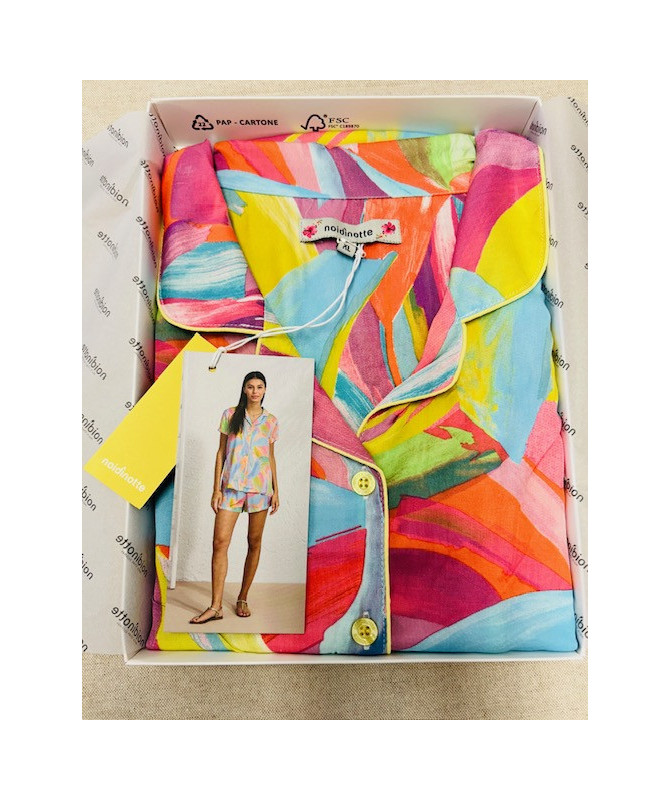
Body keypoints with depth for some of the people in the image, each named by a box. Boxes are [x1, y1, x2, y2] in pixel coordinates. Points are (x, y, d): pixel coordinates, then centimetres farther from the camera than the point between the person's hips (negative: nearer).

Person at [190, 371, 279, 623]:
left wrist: (276, 490, 7)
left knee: (254, 543, 6)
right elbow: (221, 453, 4)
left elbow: (271, 456, 11)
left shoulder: (271, 421, 6)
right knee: (220, 542, -8)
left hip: (260, 486, 1)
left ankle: (242, 599, 22)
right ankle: (215, 607, 1)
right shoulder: (230, 415, 4)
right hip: (231, 485, -1)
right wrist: (216, 489, -1)